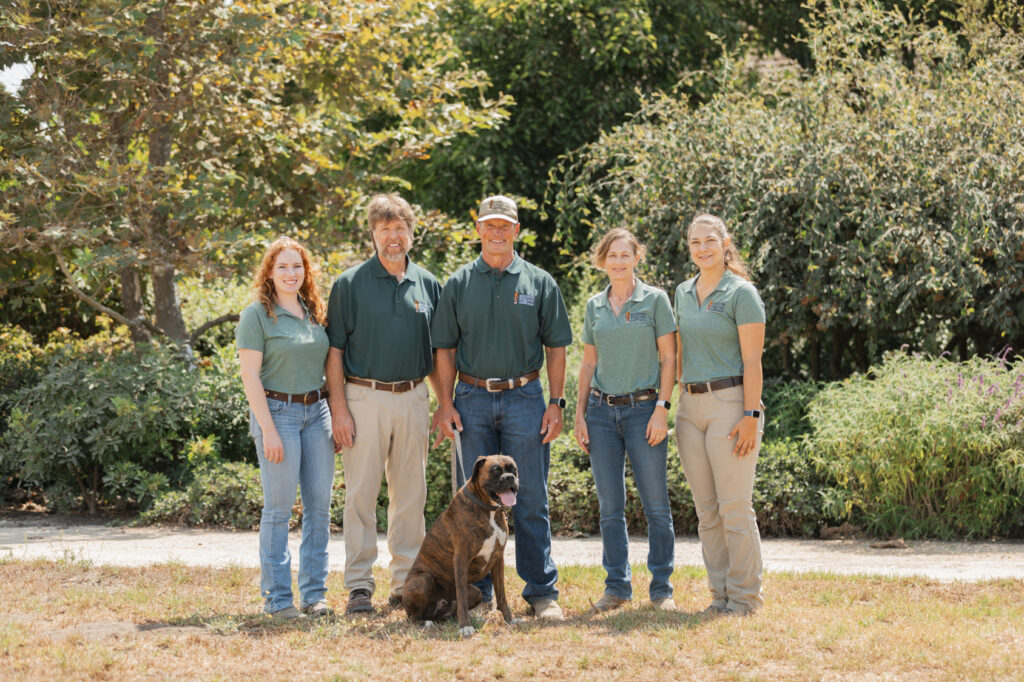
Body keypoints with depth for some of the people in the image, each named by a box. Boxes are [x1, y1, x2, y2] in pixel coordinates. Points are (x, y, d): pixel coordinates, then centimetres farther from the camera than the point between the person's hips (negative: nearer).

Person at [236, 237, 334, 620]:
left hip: (316, 411, 6)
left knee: (319, 506, 5)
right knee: (279, 509, -3)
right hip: (277, 411, -6)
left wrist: (337, 417, 10)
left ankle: (314, 593, 12)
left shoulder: (315, 313, 12)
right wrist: (268, 430, -16)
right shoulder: (257, 315, -5)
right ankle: (277, 598, 2)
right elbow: (250, 376, -10)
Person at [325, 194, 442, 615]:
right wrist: (339, 407, -9)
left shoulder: (427, 284, 10)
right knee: (361, 493, -3)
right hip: (365, 398, -3)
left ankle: (407, 583, 15)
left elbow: (437, 352, 15)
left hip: (413, 398, 4)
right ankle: (359, 586, 1)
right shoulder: (351, 284, -1)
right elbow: (335, 351, -2)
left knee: (411, 495, 8)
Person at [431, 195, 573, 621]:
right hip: (472, 398, 1)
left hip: (524, 397, -1)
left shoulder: (539, 283, 6)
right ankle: (479, 593, 12)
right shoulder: (459, 284, 7)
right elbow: (445, 347, 8)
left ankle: (542, 591, 5)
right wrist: (445, 404, 0)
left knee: (531, 501, -1)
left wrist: (556, 403, -1)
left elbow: (555, 346, 6)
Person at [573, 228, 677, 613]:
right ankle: (617, 586, 12)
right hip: (602, 411, 3)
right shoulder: (594, 306, 11)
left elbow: (668, 358, -2)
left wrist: (662, 408, -10)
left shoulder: (655, 300, 0)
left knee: (656, 505, -3)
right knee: (609, 506, 4)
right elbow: (589, 363, 15)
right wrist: (580, 414, 9)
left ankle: (661, 588, 5)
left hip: (642, 408, -3)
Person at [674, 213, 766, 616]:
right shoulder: (683, 293, 15)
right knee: (706, 509, 7)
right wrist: (682, 403, 16)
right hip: (691, 406, 7)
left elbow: (752, 360, -9)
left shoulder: (741, 293, -5)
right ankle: (720, 593, 14)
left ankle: (745, 596, 1)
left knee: (734, 506, -6)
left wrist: (751, 415, -15)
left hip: (730, 402, -7)